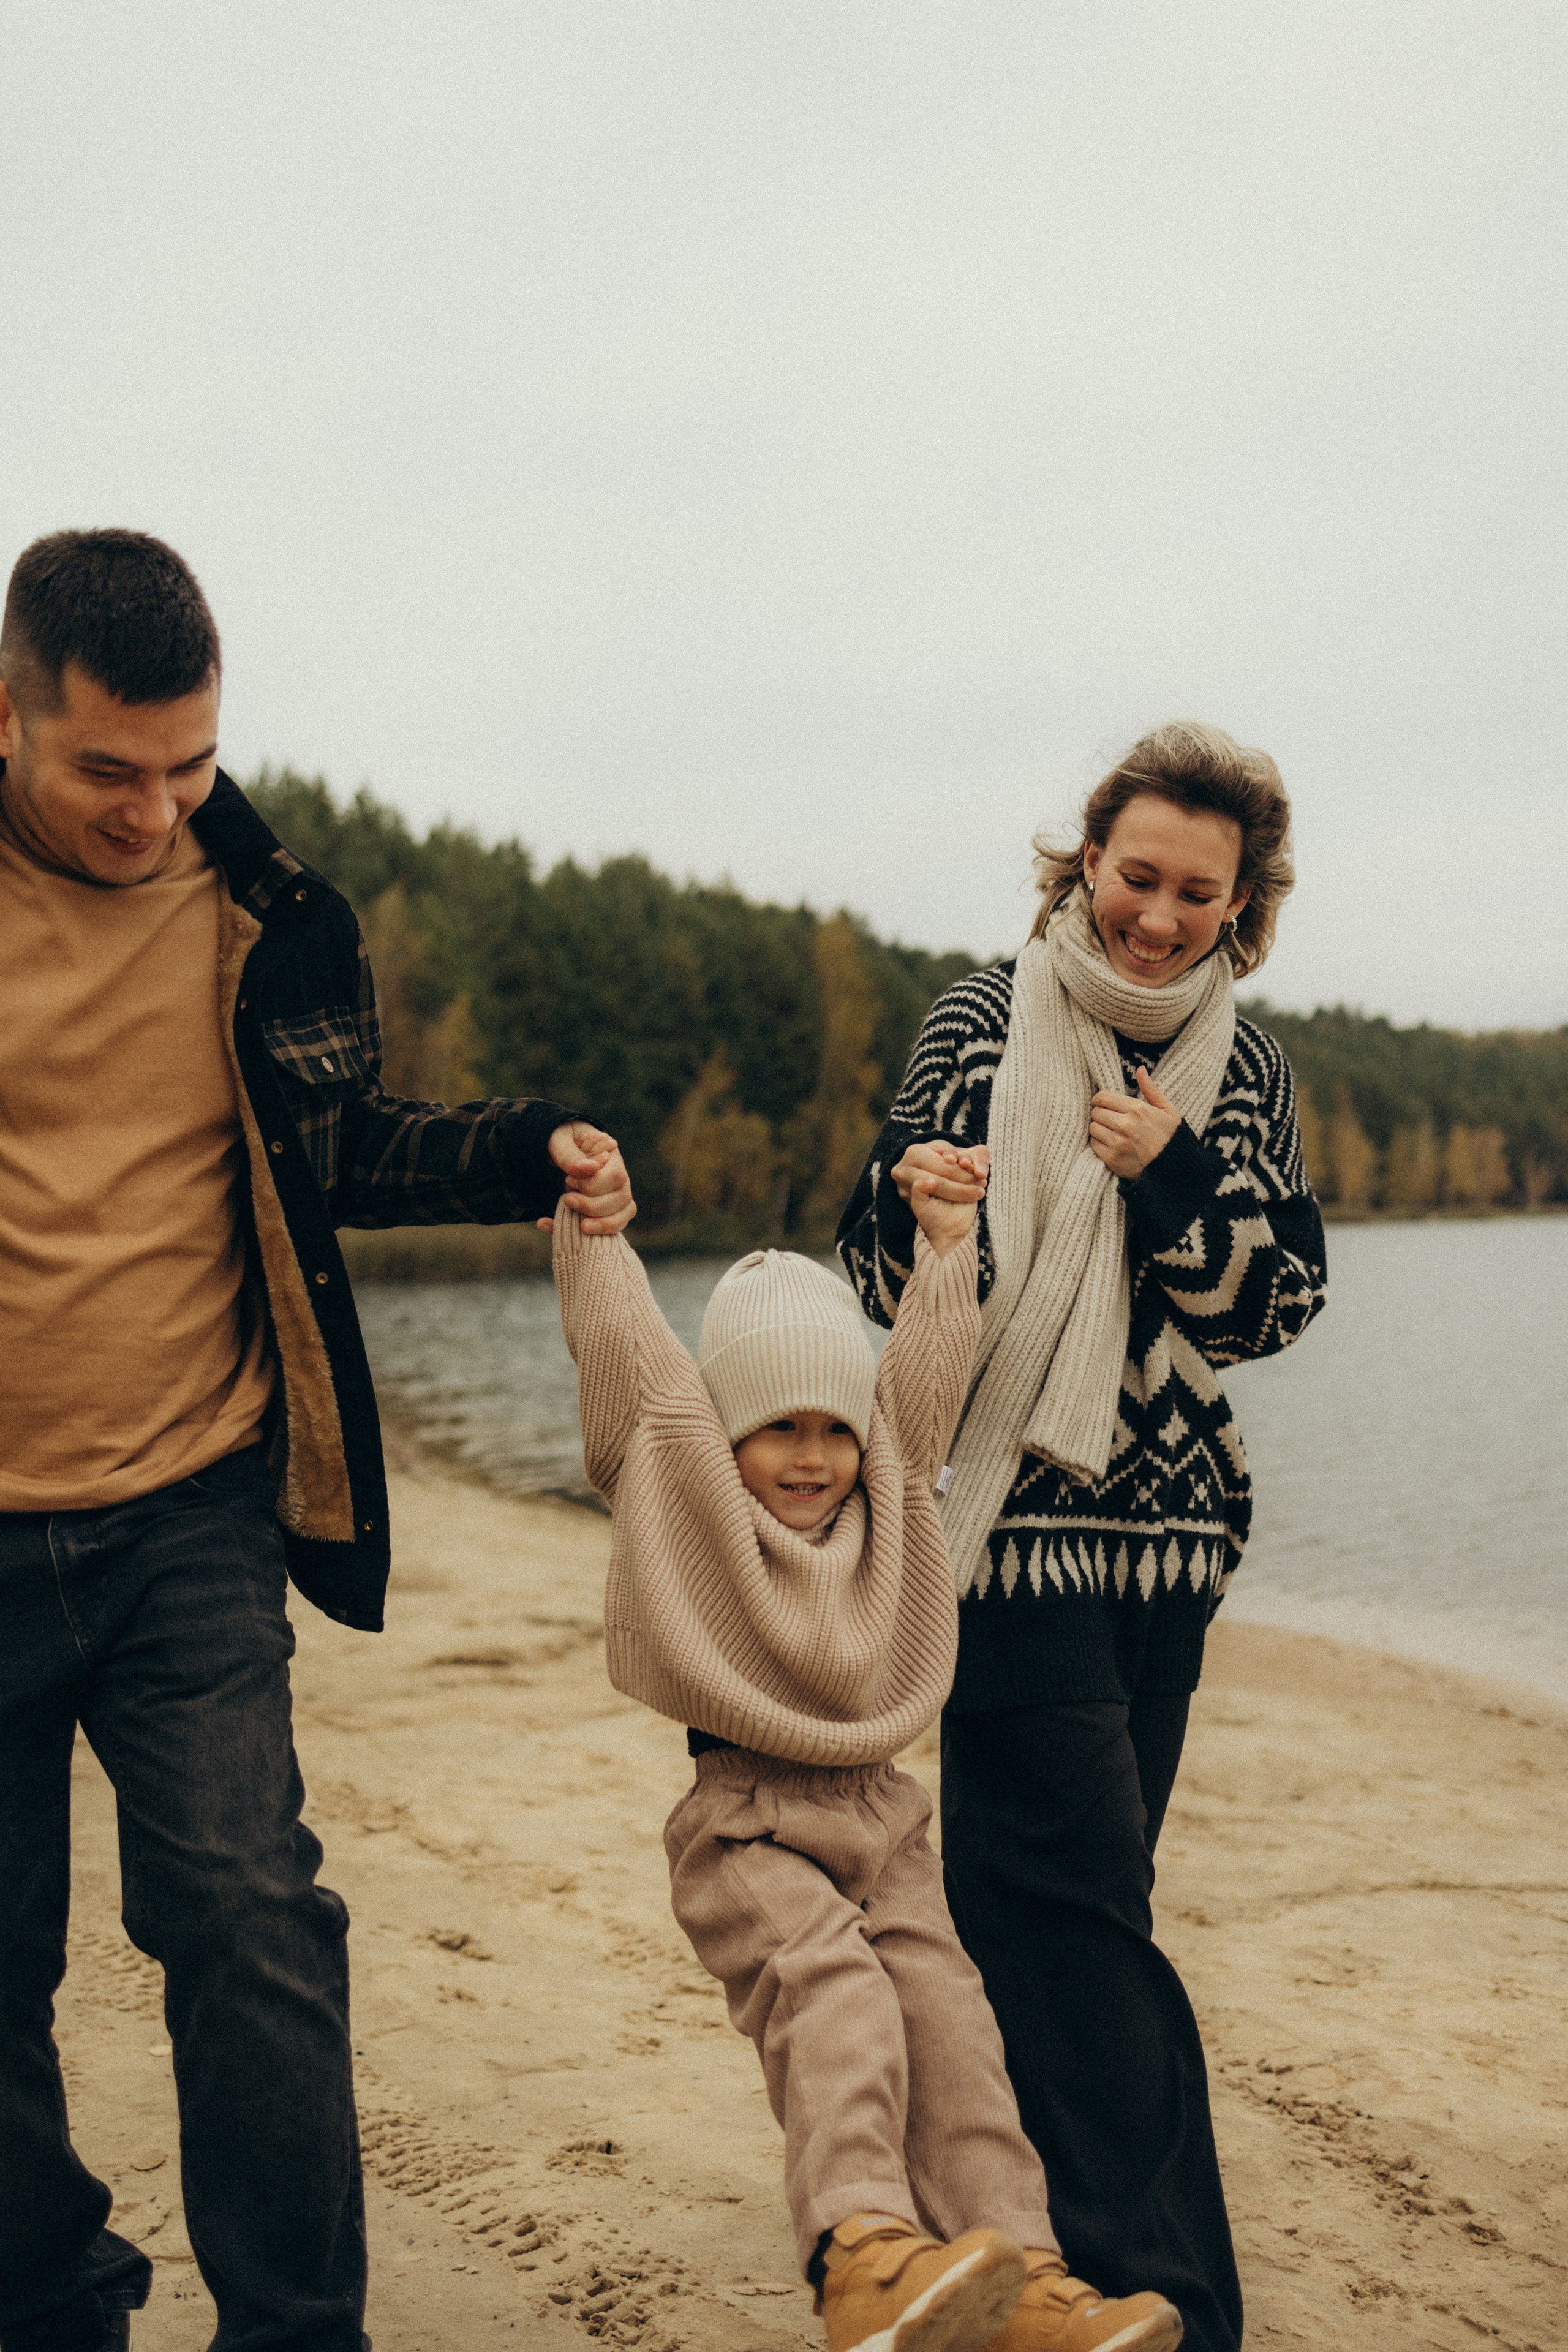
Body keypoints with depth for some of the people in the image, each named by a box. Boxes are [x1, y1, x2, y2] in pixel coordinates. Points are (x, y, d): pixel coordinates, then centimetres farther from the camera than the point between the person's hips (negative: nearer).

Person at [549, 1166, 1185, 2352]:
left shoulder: (891, 1492, 14)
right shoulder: (682, 1492, 2)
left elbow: (928, 1363, 15)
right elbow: (621, 1337, -3)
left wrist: (946, 1237, 14)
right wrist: (588, 1219, -7)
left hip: (878, 1813, 5)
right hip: (744, 1823, -4)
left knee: (946, 2017, -9)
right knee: (829, 1985, -27)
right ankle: (861, 2252, -39)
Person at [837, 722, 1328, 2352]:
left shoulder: (1247, 1071, 7)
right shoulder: (985, 1021, -3)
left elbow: (1274, 1307, 2)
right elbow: (883, 1273, -2)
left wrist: (1173, 1179, -14)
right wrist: (912, 1197, -25)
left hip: (1168, 1529, 4)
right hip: (1011, 1516, -4)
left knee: (1068, 1905, 13)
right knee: (1086, 1908, -7)